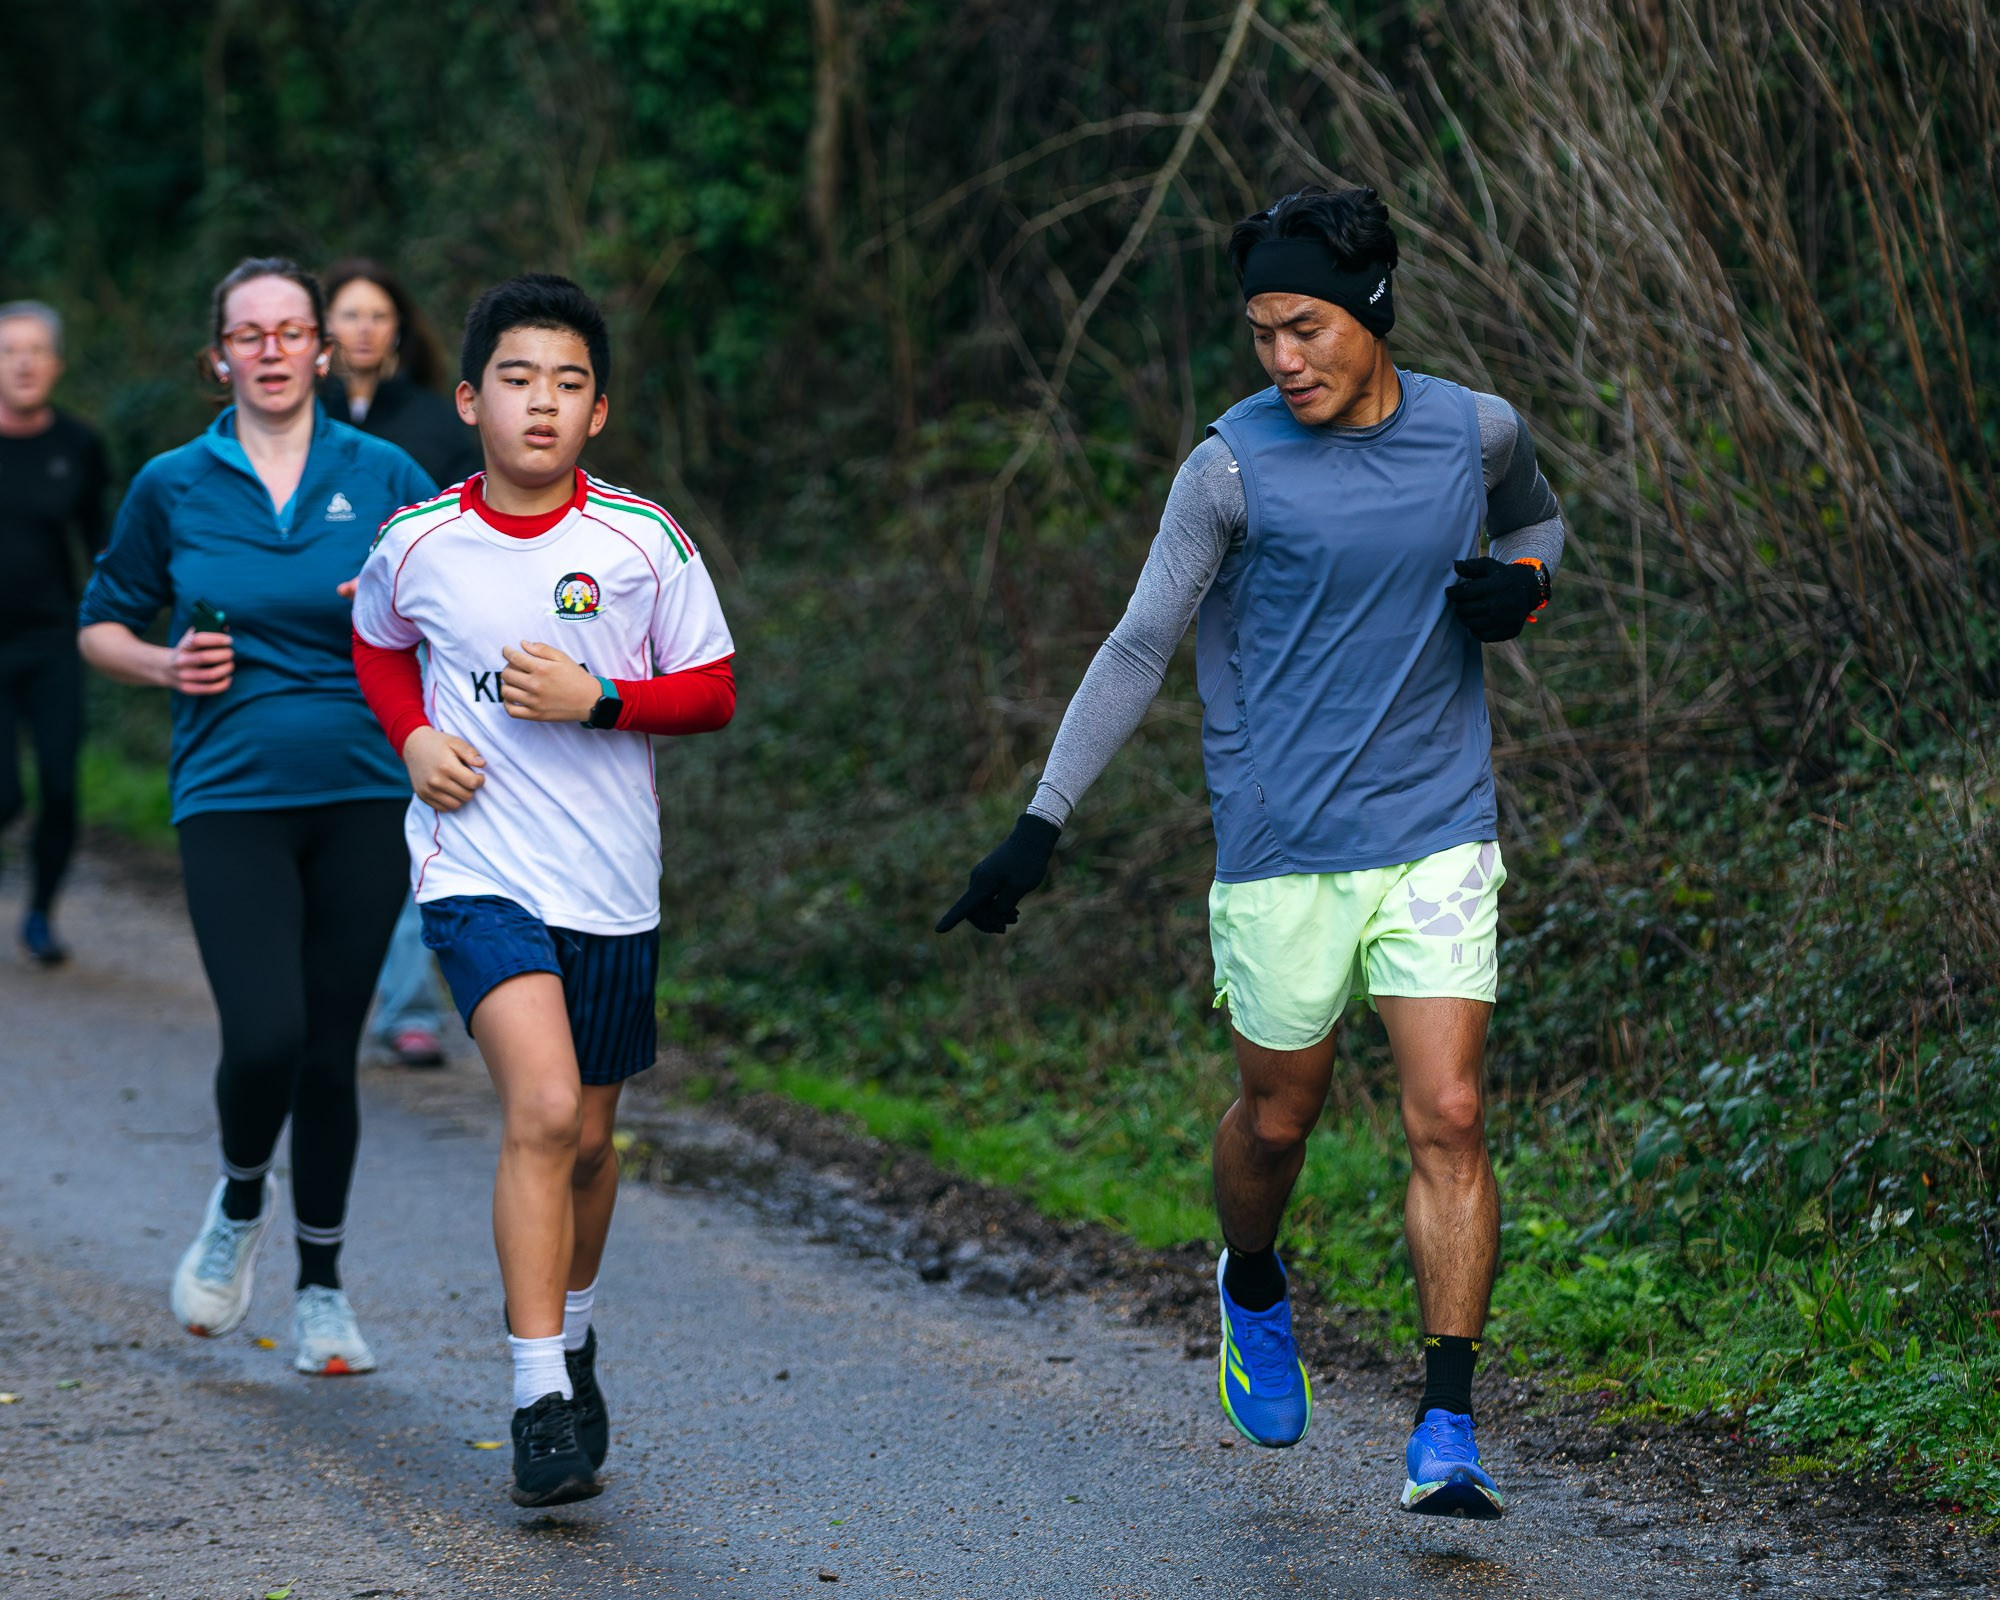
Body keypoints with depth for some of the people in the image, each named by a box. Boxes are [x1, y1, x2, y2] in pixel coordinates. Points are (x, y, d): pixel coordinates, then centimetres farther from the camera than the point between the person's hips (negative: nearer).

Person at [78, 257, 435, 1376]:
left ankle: (323, 1283, 23)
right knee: (265, 1041, -16)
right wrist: (165, 665, -5)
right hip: (231, 799, -1)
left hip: (364, 795, 1)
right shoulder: (173, 488, 4)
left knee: (330, 1049, 4)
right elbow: (103, 626, 15)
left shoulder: (382, 476, 4)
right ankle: (242, 1199, 18)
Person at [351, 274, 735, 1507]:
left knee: (588, 1137, 15)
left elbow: (713, 693, 2)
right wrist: (415, 739, 0)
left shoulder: (643, 541, -4)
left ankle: (571, 1331, 43)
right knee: (542, 1108, -21)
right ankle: (542, 1400, -16)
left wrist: (596, 698, -14)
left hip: (612, 888, 2)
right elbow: (377, 648, 19)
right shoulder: (418, 543, -2)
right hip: (480, 873, -2)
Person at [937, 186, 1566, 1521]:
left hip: (1438, 835, 1)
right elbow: (1141, 647, -3)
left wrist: (1520, 585, 0)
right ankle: (1255, 1289, 44)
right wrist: (1042, 823, -8)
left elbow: (1536, 518, 25)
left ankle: (1448, 1427, -5)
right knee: (1278, 1119, 11)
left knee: (1449, 1120, -9)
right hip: (1282, 849, -1)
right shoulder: (1235, 467, -7)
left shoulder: (1477, 431, 1)